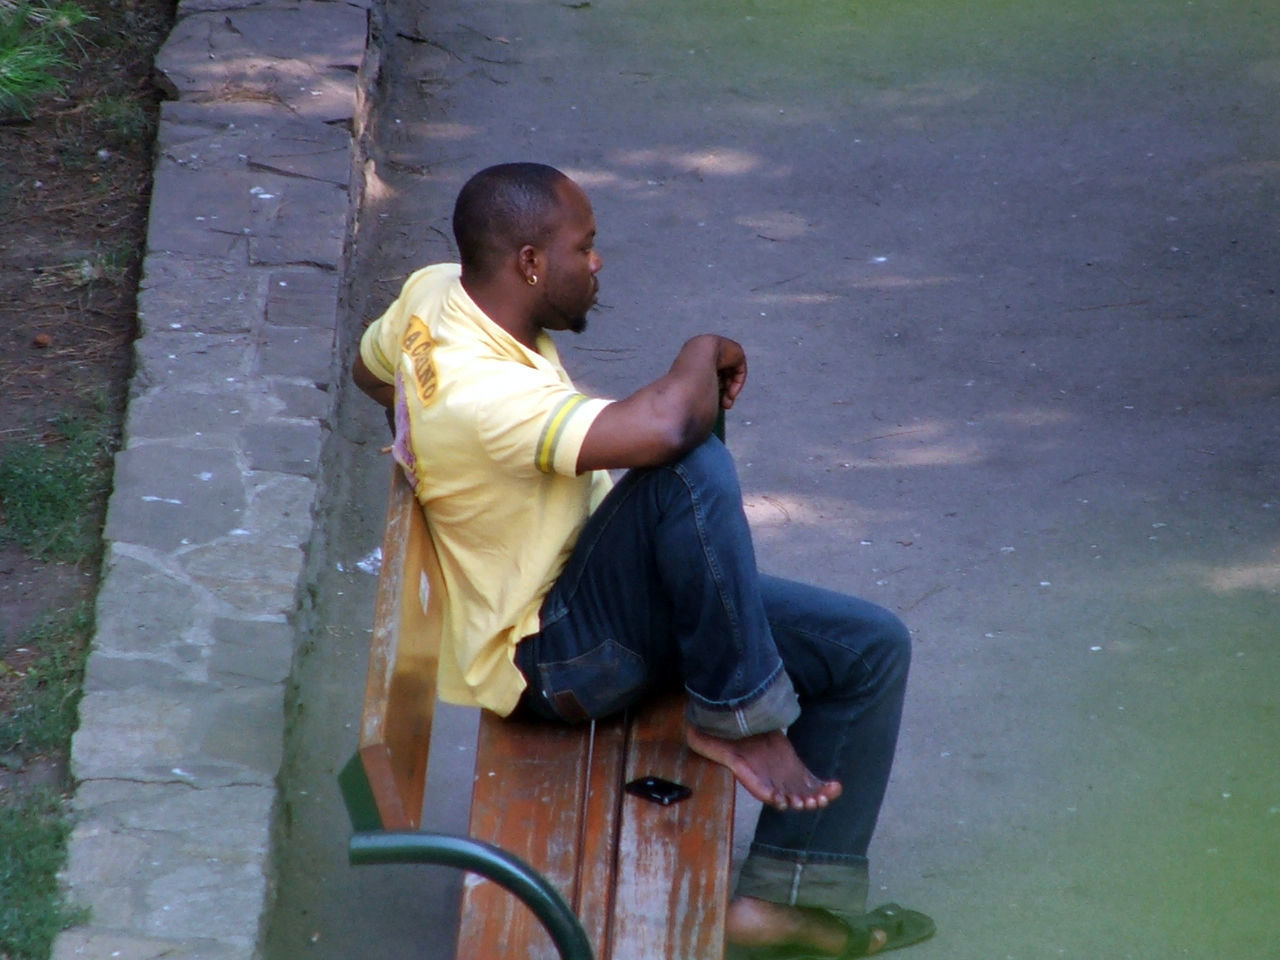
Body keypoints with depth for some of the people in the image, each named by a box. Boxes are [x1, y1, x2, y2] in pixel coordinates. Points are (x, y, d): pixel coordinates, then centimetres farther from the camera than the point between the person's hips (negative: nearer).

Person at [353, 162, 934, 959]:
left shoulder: (436, 292, -4)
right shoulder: (478, 394, -32)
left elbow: (370, 369, 21)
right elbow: (660, 428, -44)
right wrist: (706, 352, -23)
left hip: (621, 595, 10)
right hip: (553, 654, -10)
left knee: (874, 647, 3)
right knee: (695, 467, -37)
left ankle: (794, 893, 7)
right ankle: (737, 714, -18)